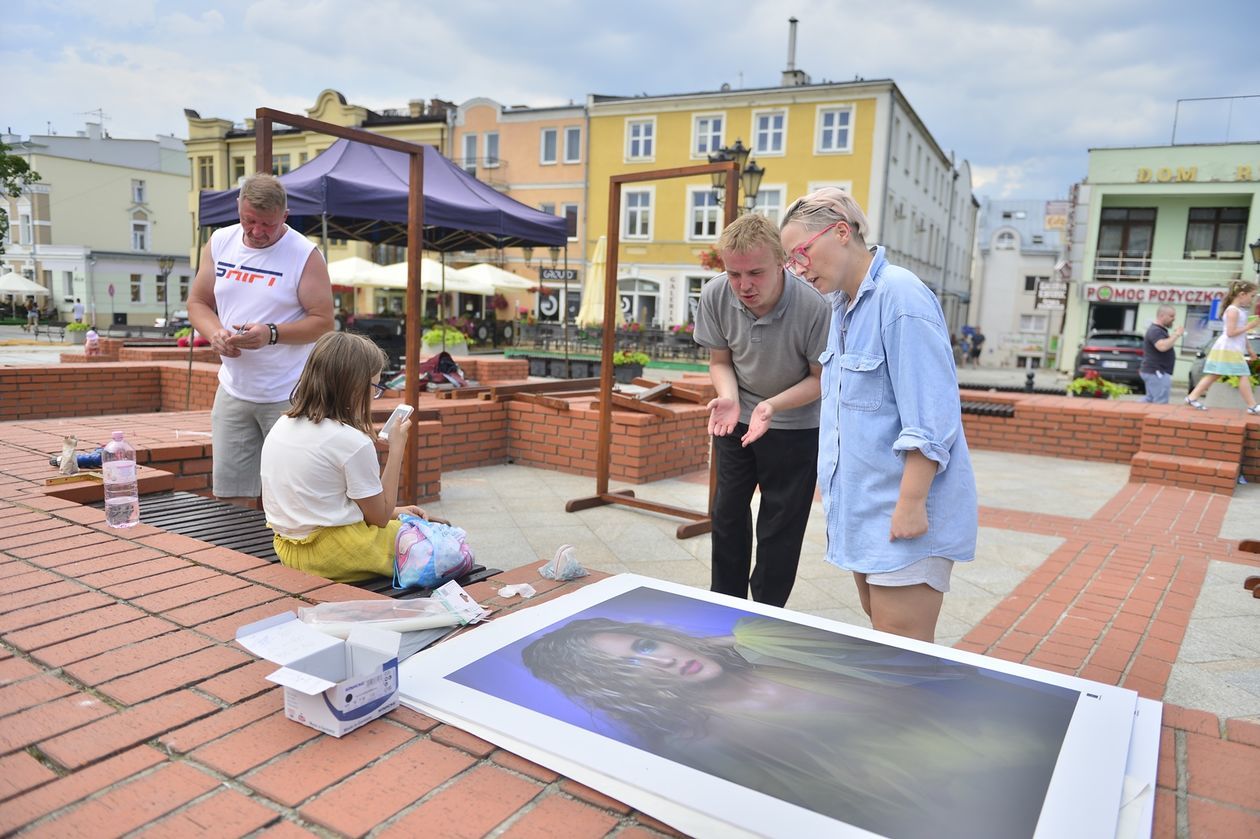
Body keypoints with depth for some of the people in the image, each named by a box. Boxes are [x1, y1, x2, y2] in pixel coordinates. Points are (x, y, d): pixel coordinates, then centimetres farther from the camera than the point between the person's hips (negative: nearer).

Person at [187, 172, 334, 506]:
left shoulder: (305, 254, -8)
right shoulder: (219, 243, 6)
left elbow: (323, 321, -10)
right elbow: (198, 302, 13)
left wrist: (272, 334, -24)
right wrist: (214, 333, -9)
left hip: (288, 397, -4)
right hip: (233, 390, 5)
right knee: (230, 492, 9)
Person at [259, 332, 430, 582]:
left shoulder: (282, 425, 4)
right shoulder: (353, 442, -20)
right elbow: (380, 517, -8)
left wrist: (392, 512, 12)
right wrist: (397, 449, -6)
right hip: (333, 556, -8)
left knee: (403, 521, 24)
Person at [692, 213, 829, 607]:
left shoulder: (814, 305, -30)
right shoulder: (715, 295, -18)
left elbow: (822, 378, -17)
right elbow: (720, 360, -3)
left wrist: (772, 405, -32)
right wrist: (729, 398, -24)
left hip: (796, 426, -4)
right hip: (736, 418, 4)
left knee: (780, 526, 2)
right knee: (727, 513, 14)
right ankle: (726, 604, 33)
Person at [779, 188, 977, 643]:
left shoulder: (900, 295, -18)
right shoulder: (842, 304, 10)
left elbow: (930, 420, -21)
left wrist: (911, 504, -21)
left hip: (905, 515, -9)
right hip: (863, 504, 9)